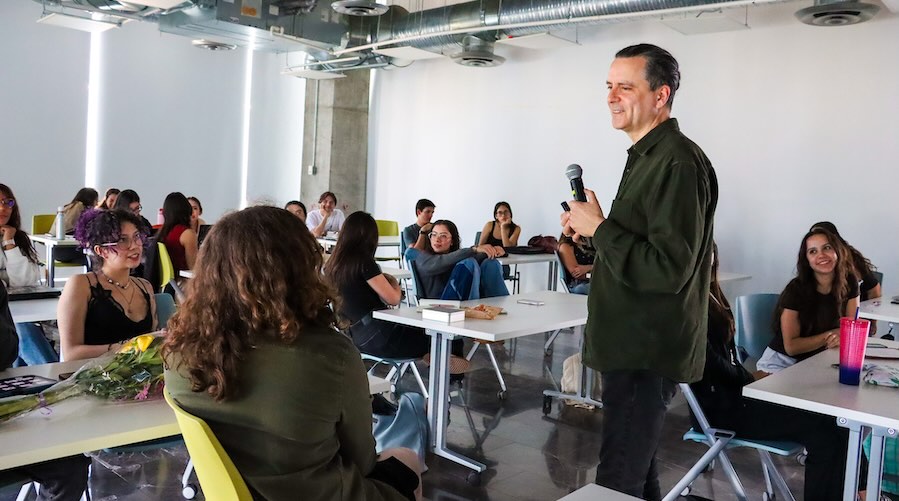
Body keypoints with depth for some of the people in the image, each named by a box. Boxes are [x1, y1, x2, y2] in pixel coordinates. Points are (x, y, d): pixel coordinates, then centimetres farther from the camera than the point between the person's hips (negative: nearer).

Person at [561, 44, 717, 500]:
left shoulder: (677, 162, -18)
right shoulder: (646, 156, 15)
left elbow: (668, 269, -25)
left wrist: (600, 228, -19)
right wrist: (591, 226, 9)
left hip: (647, 354, -11)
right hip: (631, 346, 11)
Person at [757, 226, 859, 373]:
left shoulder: (849, 283, -4)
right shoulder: (796, 289, -17)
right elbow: (791, 347, -16)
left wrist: (841, 337, -22)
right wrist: (829, 336, -20)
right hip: (783, 362, -5)